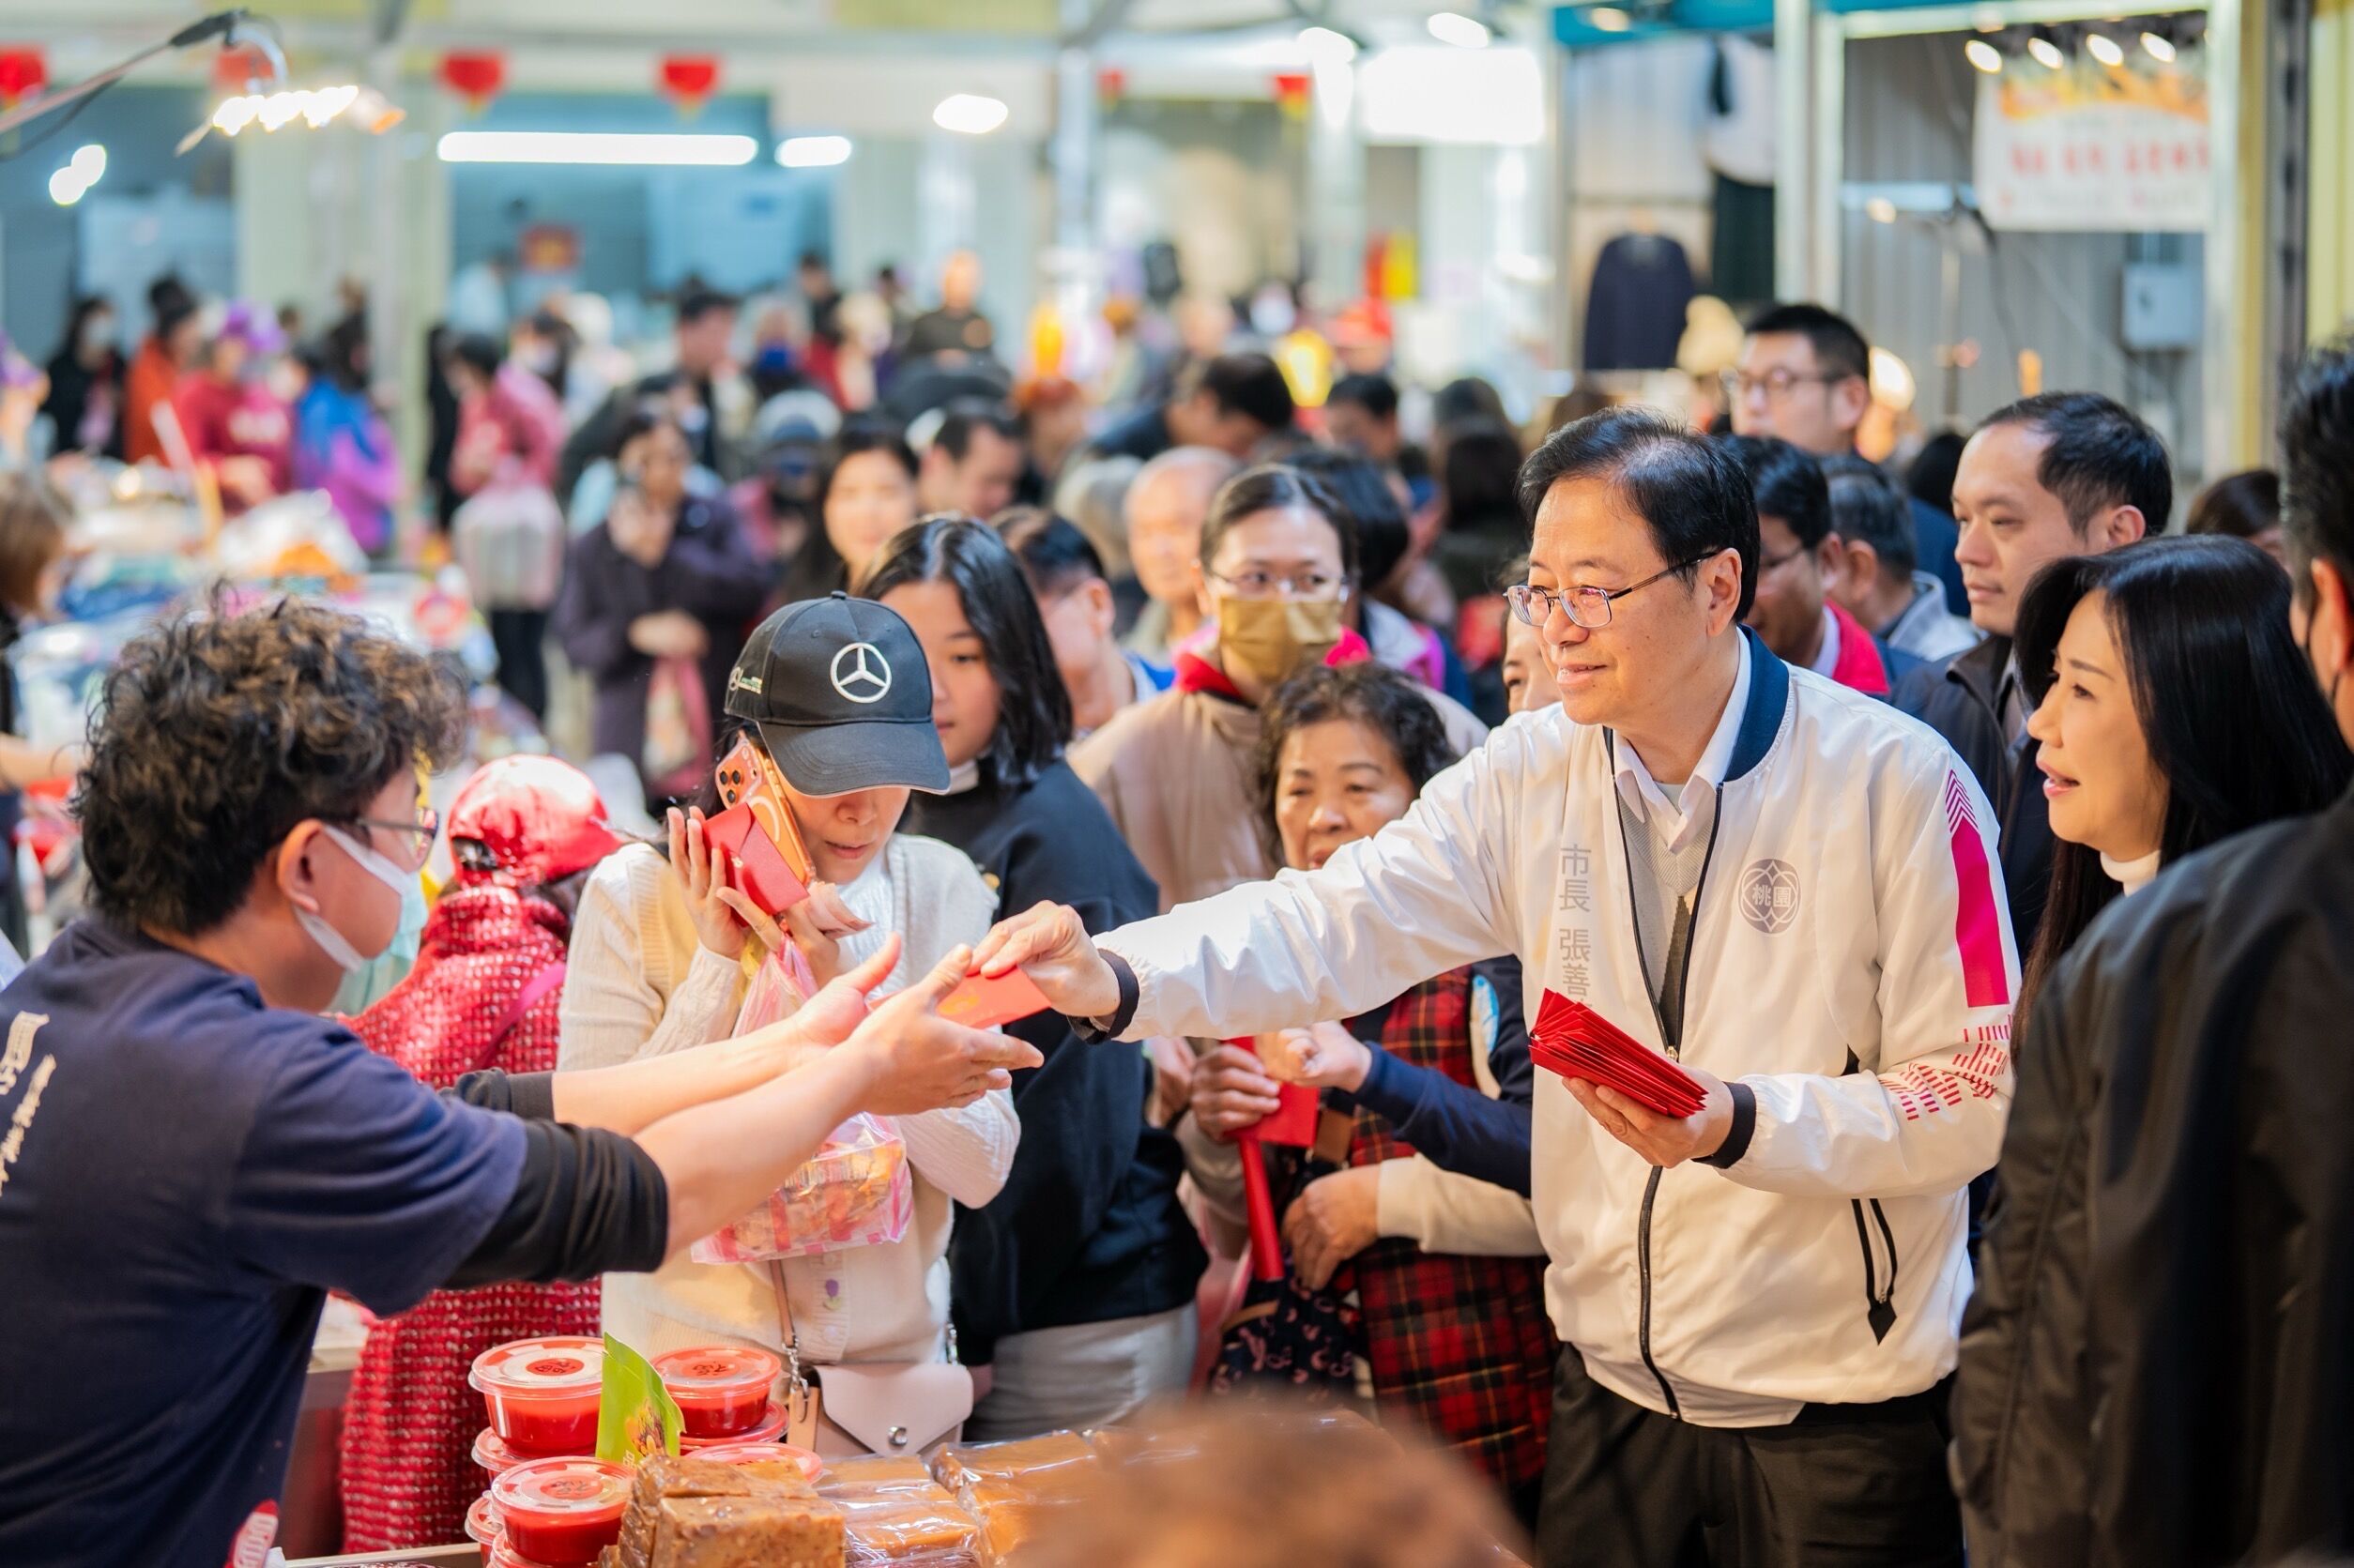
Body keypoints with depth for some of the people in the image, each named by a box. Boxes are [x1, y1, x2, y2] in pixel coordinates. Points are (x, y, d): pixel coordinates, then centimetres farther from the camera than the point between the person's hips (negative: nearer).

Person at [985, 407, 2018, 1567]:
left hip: (1839, 1414, -4)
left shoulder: (1898, 784, -13)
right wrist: (1117, 979, -26)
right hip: (1616, 1385, 4)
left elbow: (1978, 1095, -15)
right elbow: (1336, 925, -9)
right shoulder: (1530, 777, 0)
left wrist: (1738, 1124, -28)